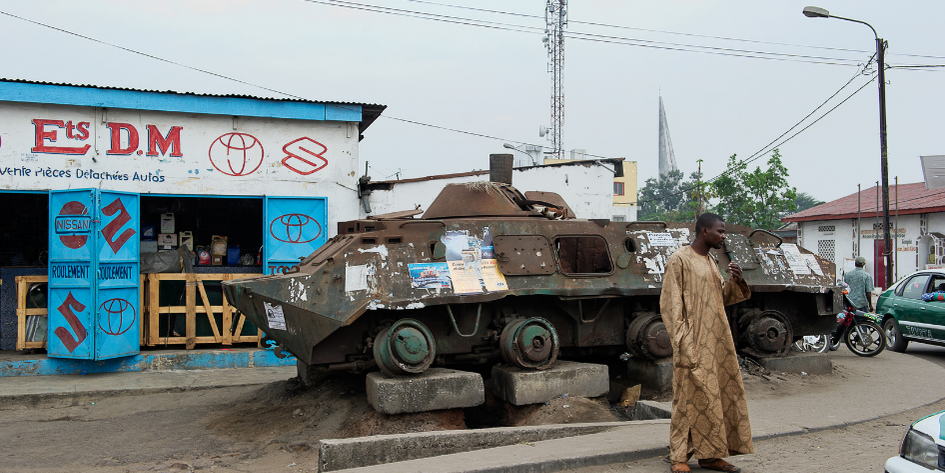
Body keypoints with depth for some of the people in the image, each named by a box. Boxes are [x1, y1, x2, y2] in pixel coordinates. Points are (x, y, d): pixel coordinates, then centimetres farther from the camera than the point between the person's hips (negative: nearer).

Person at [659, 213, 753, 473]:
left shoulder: (711, 262, 16)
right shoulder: (679, 260, -9)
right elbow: (670, 305, -13)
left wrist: (736, 282, 2)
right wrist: (682, 342, -18)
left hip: (717, 343, 9)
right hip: (695, 345, -8)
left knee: (722, 395, 8)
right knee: (689, 399, -4)